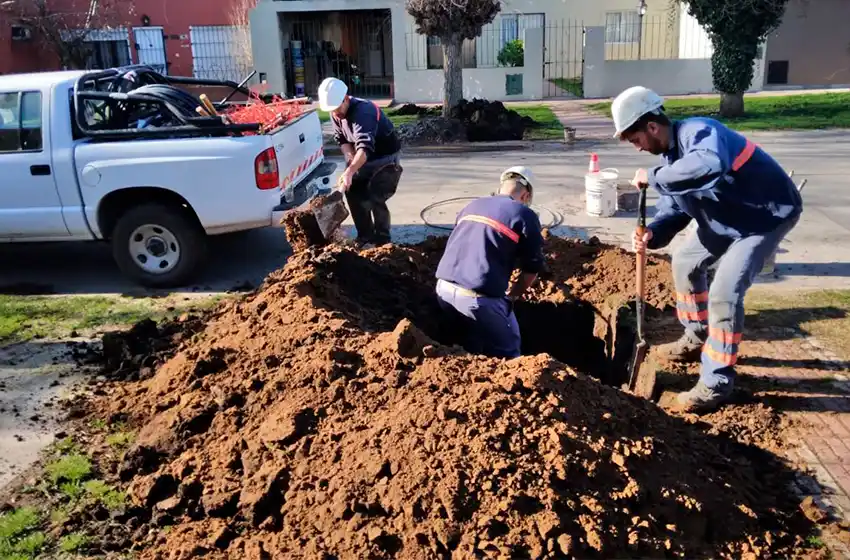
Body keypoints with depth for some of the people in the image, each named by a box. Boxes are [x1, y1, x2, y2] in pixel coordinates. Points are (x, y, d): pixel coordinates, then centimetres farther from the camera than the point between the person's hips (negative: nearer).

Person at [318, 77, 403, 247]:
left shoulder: (363, 111, -34)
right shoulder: (336, 114, -7)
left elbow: (365, 147, -48)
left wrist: (349, 171, -61)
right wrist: (348, 155, -15)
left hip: (386, 158, -8)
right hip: (366, 158, 8)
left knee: (374, 198, -19)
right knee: (353, 192, 3)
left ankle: (382, 240, -2)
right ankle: (365, 236, 16)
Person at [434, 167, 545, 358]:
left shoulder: (472, 206, 21)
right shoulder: (525, 215, 2)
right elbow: (532, 269, 4)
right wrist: (511, 295, 22)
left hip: (444, 287, 7)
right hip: (478, 296, -6)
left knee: (470, 344, 29)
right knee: (507, 352, 14)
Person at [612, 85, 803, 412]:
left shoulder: (699, 132, -30)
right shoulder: (670, 155, -1)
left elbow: (711, 166, -55)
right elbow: (675, 208, 1)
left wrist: (653, 177, -43)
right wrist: (652, 234, -19)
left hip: (769, 214, -10)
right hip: (728, 216, 10)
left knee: (724, 292, -18)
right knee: (685, 262, 18)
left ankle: (717, 383, -5)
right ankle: (698, 338, 36)